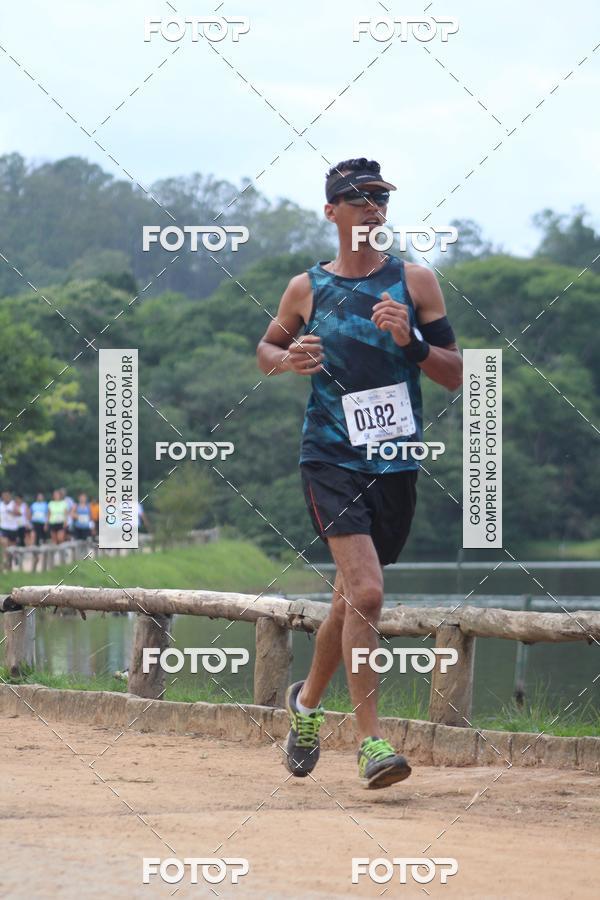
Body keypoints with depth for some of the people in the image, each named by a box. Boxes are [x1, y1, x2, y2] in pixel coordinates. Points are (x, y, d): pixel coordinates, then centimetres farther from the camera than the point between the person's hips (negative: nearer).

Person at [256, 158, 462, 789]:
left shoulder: (415, 282, 5)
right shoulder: (307, 288, 4)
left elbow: (455, 376, 5)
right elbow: (266, 348, 20)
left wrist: (411, 341, -14)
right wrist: (287, 358, -3)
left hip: (396, 463, 3)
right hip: (331, 458, -3)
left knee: (352, 599, 13)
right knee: (366, 593, -20)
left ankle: (307, 700, 39)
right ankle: (371, 742, -17)